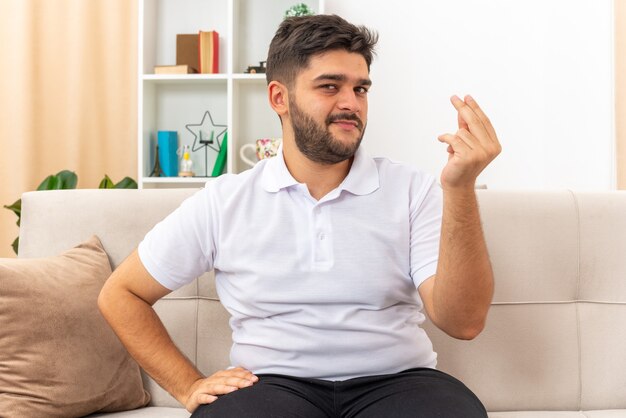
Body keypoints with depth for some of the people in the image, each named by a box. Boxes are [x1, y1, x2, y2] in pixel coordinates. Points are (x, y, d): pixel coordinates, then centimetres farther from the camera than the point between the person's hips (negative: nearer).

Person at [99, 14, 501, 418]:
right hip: (274, 383, -1)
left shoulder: (412, 190, 0)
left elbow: (463, 321, -12)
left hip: (397, 381, 2)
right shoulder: (223, 202, 1)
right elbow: (120, 294, 11)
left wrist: (460, 187, -23)